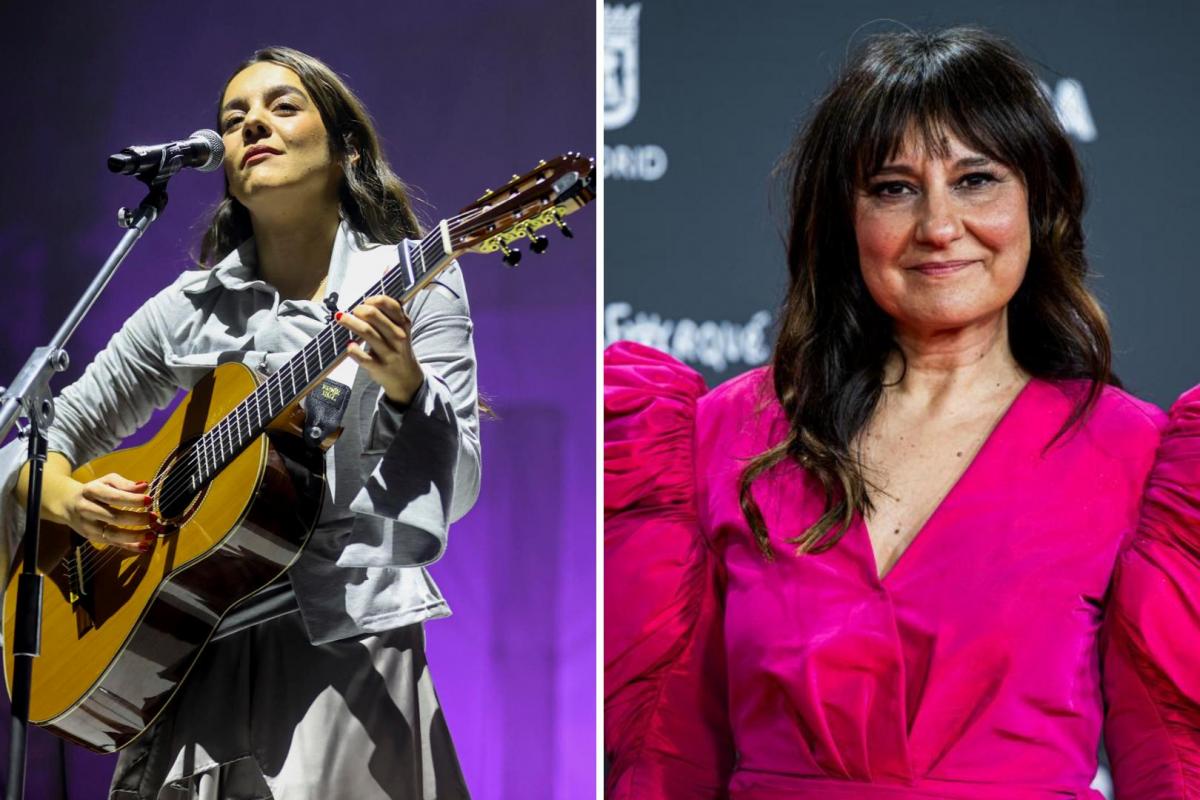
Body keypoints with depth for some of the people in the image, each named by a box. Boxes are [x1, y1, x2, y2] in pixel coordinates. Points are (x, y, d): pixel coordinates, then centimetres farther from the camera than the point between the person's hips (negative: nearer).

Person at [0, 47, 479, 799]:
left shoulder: (413, 284, 3)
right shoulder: (190, 308, 11)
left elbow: (454, 493, -4)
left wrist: (404, 386, -22)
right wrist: (66, 498, -6)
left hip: (347, 651, -3)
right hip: (197, 654, 3)